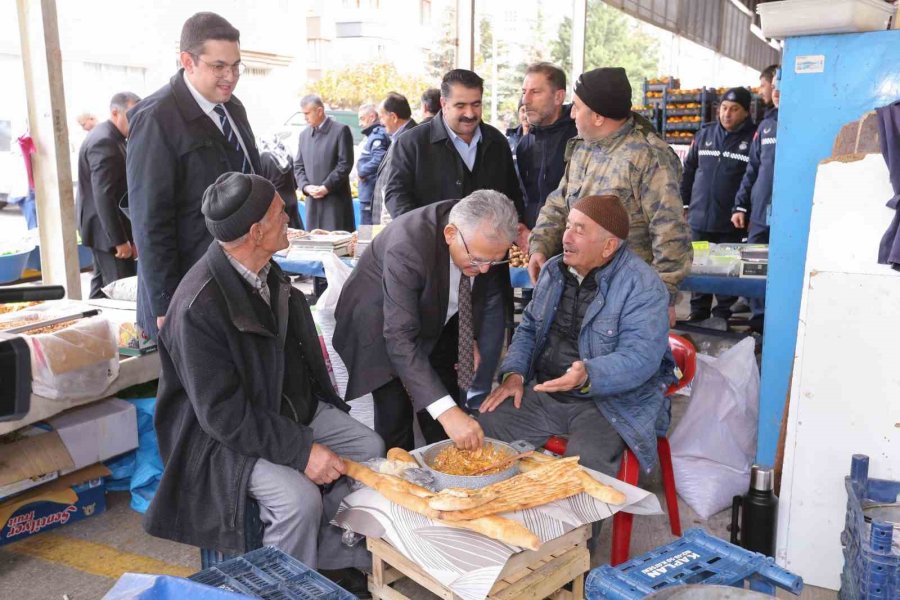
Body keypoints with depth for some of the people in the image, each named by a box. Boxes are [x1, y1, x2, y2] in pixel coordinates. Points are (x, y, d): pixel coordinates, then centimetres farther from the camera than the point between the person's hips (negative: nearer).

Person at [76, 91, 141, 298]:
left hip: (107, 227, 11)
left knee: (102, 284, 18)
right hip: (107, 228, -11)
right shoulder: (104, 141, -19)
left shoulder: (109, 136, 13)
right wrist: (119, 240, -24)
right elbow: (103, 195, -24)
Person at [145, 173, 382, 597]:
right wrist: (301, 451, -26)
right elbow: (223, 414, -27)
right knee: (299, 498, -28)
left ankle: (326, 553, 20)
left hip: (287, 405, 9)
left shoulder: (265, 269, -2)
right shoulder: (198, 307, -29)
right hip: (222, 433, -8)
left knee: (369, 447, 3)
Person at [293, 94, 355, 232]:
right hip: (312, 200, 5)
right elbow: (298, 165, 16)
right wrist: (305, 186, -3)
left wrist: (326, 187, -14)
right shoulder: (304, 134, 16)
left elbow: (345, 164, -8)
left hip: (336, 199, -5)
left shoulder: (340, 130, -3)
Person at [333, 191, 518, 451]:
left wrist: (474, 341, -12)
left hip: (436, 318, 5)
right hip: (381, 323, -4)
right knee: (395, 413, -13)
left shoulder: (486, 240, -21)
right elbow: (400, 338, -42)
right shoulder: (407, 245, -38)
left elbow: (488, 291, 1)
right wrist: (446, 411, -48)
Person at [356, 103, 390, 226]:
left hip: (372, 197, -10)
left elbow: (379, 159, -27)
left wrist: (362, 171, -15)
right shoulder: (374, 134, 18)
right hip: (369, 197, 10)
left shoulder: (377, 135, -13)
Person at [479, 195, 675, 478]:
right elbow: (528, 328, 17)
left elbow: (640, 357, -22)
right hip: (542, 391, 6)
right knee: (484, 425, -10)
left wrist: (588, 376, -39)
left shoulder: (643, 286, -13)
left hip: (609, 400, -6)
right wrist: (513, 373, 0)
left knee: (584, 465, -31)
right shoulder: (554, 270, 9)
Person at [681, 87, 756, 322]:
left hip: (731, 222, -4)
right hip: (700, 216, 4)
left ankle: (723, 314, 17)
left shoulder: (753, 137, -5)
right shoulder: (704, 134, 9)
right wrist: (684, 202, 12)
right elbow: (688, 169, 14)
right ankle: (698, 310, 25)